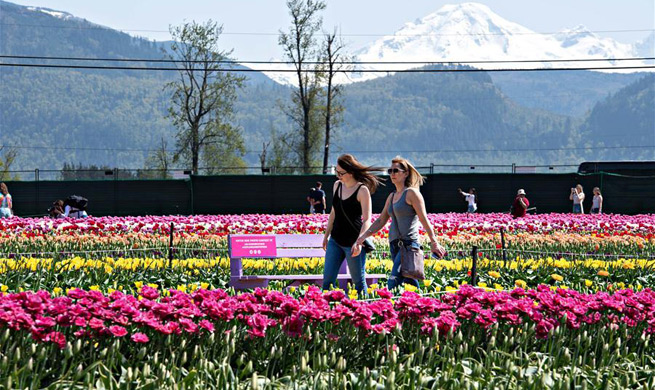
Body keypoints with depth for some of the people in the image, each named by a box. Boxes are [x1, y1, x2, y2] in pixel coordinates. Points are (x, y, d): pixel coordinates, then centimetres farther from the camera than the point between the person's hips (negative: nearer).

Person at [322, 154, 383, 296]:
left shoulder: (362, 190, -13)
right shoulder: (337, 185, 7)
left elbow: (366, 220, -17)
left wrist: (359, 242, -28)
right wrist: (326, 235, 20)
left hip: (353, 242, -7)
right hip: (335, 240, 7)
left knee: (359, 282, 3)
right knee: (327, 279, 5)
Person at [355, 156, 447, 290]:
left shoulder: (412, 193, -4)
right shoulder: (392, 196, 18)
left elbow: (424, 220, -8)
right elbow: (380, 221, 21)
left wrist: (434, 243, -11)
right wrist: (363, 236, 11)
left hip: (408, 244, -8)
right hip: (394, 244, 8)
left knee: (394, 282, -18)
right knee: (410, 283, 9)